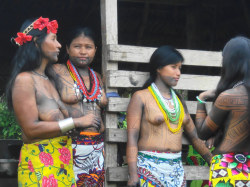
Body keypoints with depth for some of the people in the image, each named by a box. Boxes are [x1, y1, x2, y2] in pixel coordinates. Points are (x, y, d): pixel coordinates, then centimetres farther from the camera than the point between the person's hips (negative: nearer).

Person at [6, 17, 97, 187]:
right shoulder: (24, 80, -8)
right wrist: (76, 122, -12)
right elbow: (31, 129, -16)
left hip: (64, 163, 7)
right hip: (40, 164, -7)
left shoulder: (49, 80, 16)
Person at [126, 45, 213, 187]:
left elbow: (194, 136, 19)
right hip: (149, 167, -5)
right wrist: (133, 174, -15)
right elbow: (132, 137, -7)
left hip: (177, 168, 5)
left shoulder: (179, 101, 15)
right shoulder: (141, 98, -1)